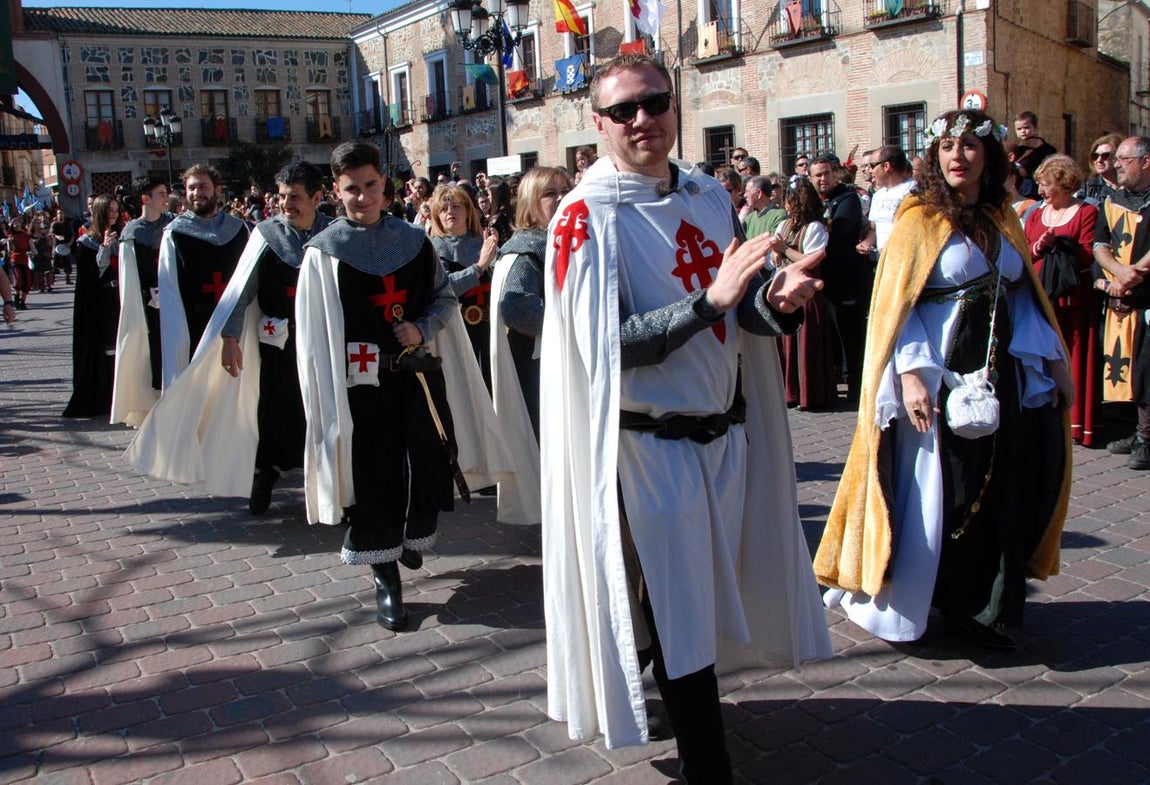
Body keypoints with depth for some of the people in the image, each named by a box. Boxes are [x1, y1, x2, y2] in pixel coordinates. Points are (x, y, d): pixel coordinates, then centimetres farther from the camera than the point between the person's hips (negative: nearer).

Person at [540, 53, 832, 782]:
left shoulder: (711, 197, 6)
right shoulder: (586, 217, -12)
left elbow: (742, 308, 10)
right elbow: (607, 345, -20)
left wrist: (778, 300, -13)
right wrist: (708, 301, -30)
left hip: (723, 432, 6)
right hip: (649, 443, -6)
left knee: (700, 594, 19)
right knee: (675, 614, 3)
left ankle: (682, 706, 44)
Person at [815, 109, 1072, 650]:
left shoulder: (1003, 220, 11)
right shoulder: (920, 219, -6)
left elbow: (1023, 295, 15)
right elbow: (896, 305, -13)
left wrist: (1052, 359, 9)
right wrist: (911, 374, -22)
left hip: (999, 370, 6)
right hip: (939, 371, -6)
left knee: (998, 489, 10)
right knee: (928, 490, -1)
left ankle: (977, 604, 24)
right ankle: (888, 604, 14)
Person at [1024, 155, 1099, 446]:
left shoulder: (1086, 212, 0)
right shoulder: (1036, 214, 15)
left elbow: (1088, 256, -9)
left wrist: (1059, 242, -19)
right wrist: (1039, 247, -10)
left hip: (1072, 298, -4)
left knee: (1070, 359, -3)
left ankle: (1074, 421, 3)